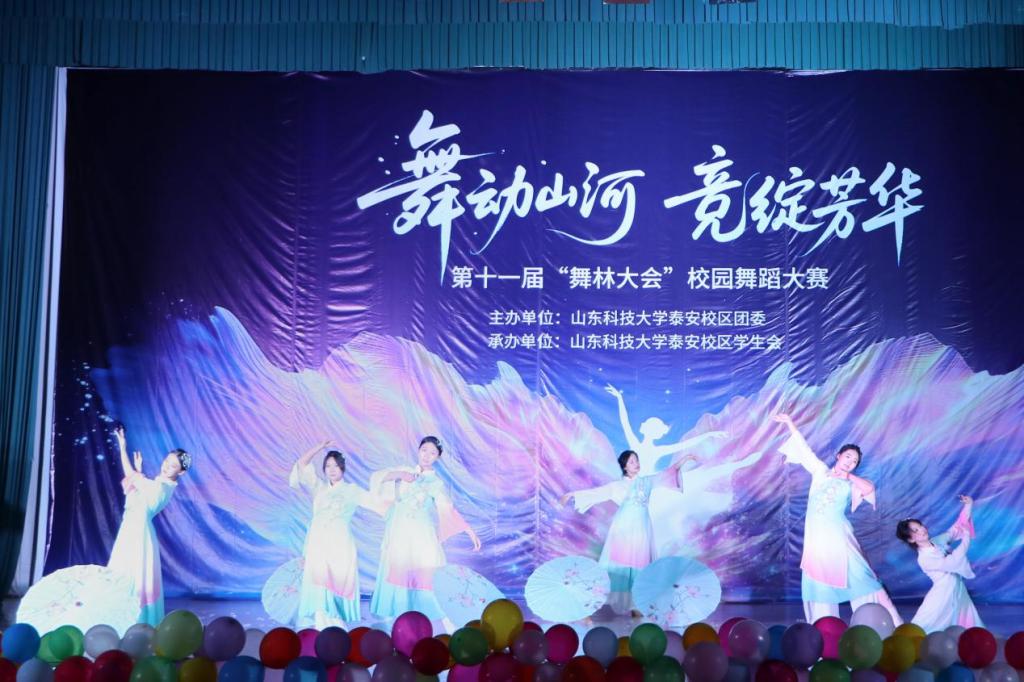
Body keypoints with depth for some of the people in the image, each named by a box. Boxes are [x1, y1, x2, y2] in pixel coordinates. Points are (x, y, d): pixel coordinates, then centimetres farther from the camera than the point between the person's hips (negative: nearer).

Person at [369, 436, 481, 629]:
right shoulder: (404, 471, 13)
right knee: (395, 575, 4)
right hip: (398, 534, 3)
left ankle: (447, 624, -6)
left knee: (428, 577, -9)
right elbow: (377, 477, 5)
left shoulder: (436, 483, 4)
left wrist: (470, 531, -16)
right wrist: (399, 475, -9)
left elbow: (449, 510, -5)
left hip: (421, 537, -3)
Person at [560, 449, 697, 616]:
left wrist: (684, 459, 8)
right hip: (623, 529, -2)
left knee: (639, 566, 3)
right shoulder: (618, 485, 2)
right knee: (620, 566, 1)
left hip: (641, 530, 2)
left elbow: (667, 473, 12)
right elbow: (596, 492, 0)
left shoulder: (647, 481, 9)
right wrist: (572, 494, -4)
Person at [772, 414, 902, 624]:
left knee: (859, 576, -6)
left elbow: (869, 488, -12)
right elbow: (804, 447, 12)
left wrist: (849, 475, 1)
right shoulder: (820, 471, 12)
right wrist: (789, 422, 12)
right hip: (816, 539, 1)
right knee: (818, 583, 4)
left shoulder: (851, 485, 9)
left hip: (838, 538, -1)